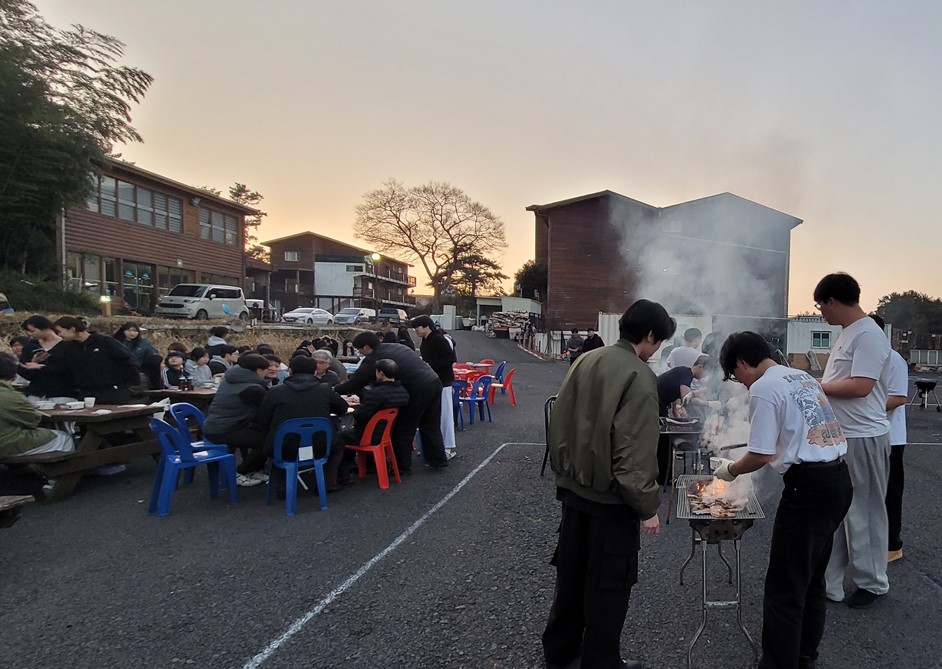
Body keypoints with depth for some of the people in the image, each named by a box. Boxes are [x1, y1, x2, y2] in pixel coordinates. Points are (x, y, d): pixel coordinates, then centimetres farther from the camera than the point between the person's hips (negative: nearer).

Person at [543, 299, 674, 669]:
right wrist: (647, 507, -11)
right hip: (610, 498, -7)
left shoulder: (585, 361, 1)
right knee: (608, 585, 11)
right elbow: (636, 451, -22)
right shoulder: (639, 376, -19)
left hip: (574, 488, 7)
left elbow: (560, 424, 7)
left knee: (571, 572, 20)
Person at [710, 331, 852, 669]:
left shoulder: (763, 389, -12)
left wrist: (730, 469, 5)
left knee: (785, 588, 1)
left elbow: (762, 455, -13)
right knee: (812, 579, 21)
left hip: (809, 486, -9)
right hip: (839, 479, 10)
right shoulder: (803, 376, 15)